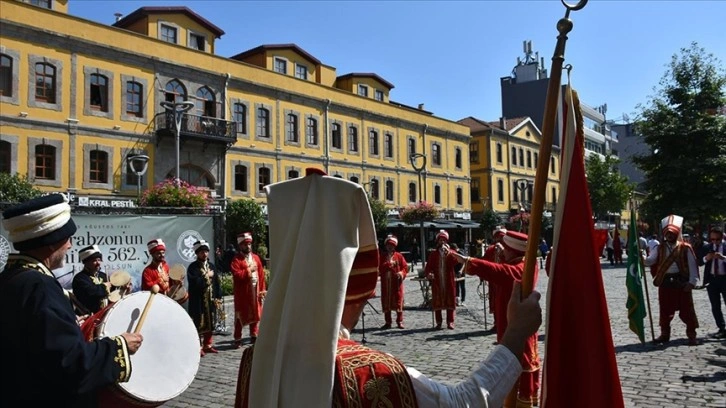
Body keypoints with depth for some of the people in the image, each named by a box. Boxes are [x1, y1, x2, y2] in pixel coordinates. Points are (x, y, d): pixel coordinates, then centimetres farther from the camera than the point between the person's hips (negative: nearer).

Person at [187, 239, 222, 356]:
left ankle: (207, 345, 24)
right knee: (199, 324, -1)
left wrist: (218, 297, 4)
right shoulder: (193, 267, -7)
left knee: (210, 323, 12)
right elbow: (194, 283, -21)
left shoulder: (211, 266, 10)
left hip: (210, 300, 6)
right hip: (198, 301, -6)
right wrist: (206, 276, -12)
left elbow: (216, 283, 10)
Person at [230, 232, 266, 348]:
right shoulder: (236, 259, -7)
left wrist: (262, 290, 3)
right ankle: (238, 339, 8)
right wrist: (249, 270, -16)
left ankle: (254, 335, 24)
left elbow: (261, 275, 8)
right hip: (242, 292, -5)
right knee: (240, 316, 1)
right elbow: (237, 275, -20)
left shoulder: (256, 258, 10)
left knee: (255, 314, 11)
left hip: (255, 291, 5)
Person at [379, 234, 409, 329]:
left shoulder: (399, 256, 4)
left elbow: (405, 267, 2)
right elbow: (379, 269, 2)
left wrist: (401, 273, -17)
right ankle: (388, 322, 12)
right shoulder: (382, 257, 10)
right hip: (385, 283, 2)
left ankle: (399, 321, 9)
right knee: (386, 303, 4)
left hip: (397, 282, -2)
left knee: (398, 301, 0)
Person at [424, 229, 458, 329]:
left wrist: (448, 252, -21)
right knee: (437, 302, 2)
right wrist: (428, 273, -16)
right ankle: (439, 322, 10)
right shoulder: (433, 254, 9)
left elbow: (454, 262, -12)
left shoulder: (451, 252, 7)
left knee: (450, 301, 1)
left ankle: (450, 322, 7)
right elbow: (428, 266, 3)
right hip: (437, 281, 1)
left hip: (449, 281, 0)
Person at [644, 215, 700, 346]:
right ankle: (664, 334, 20)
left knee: (686, 309, 3)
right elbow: (649, 261, -4)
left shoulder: (685, 248, 0)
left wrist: (692, 282, -12)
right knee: (665, 310, 10)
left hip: (682, 283, -2)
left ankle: (692, 335, 13)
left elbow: (692, 265, -4)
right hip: (665, 283, 3)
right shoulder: (660, 248, 8)